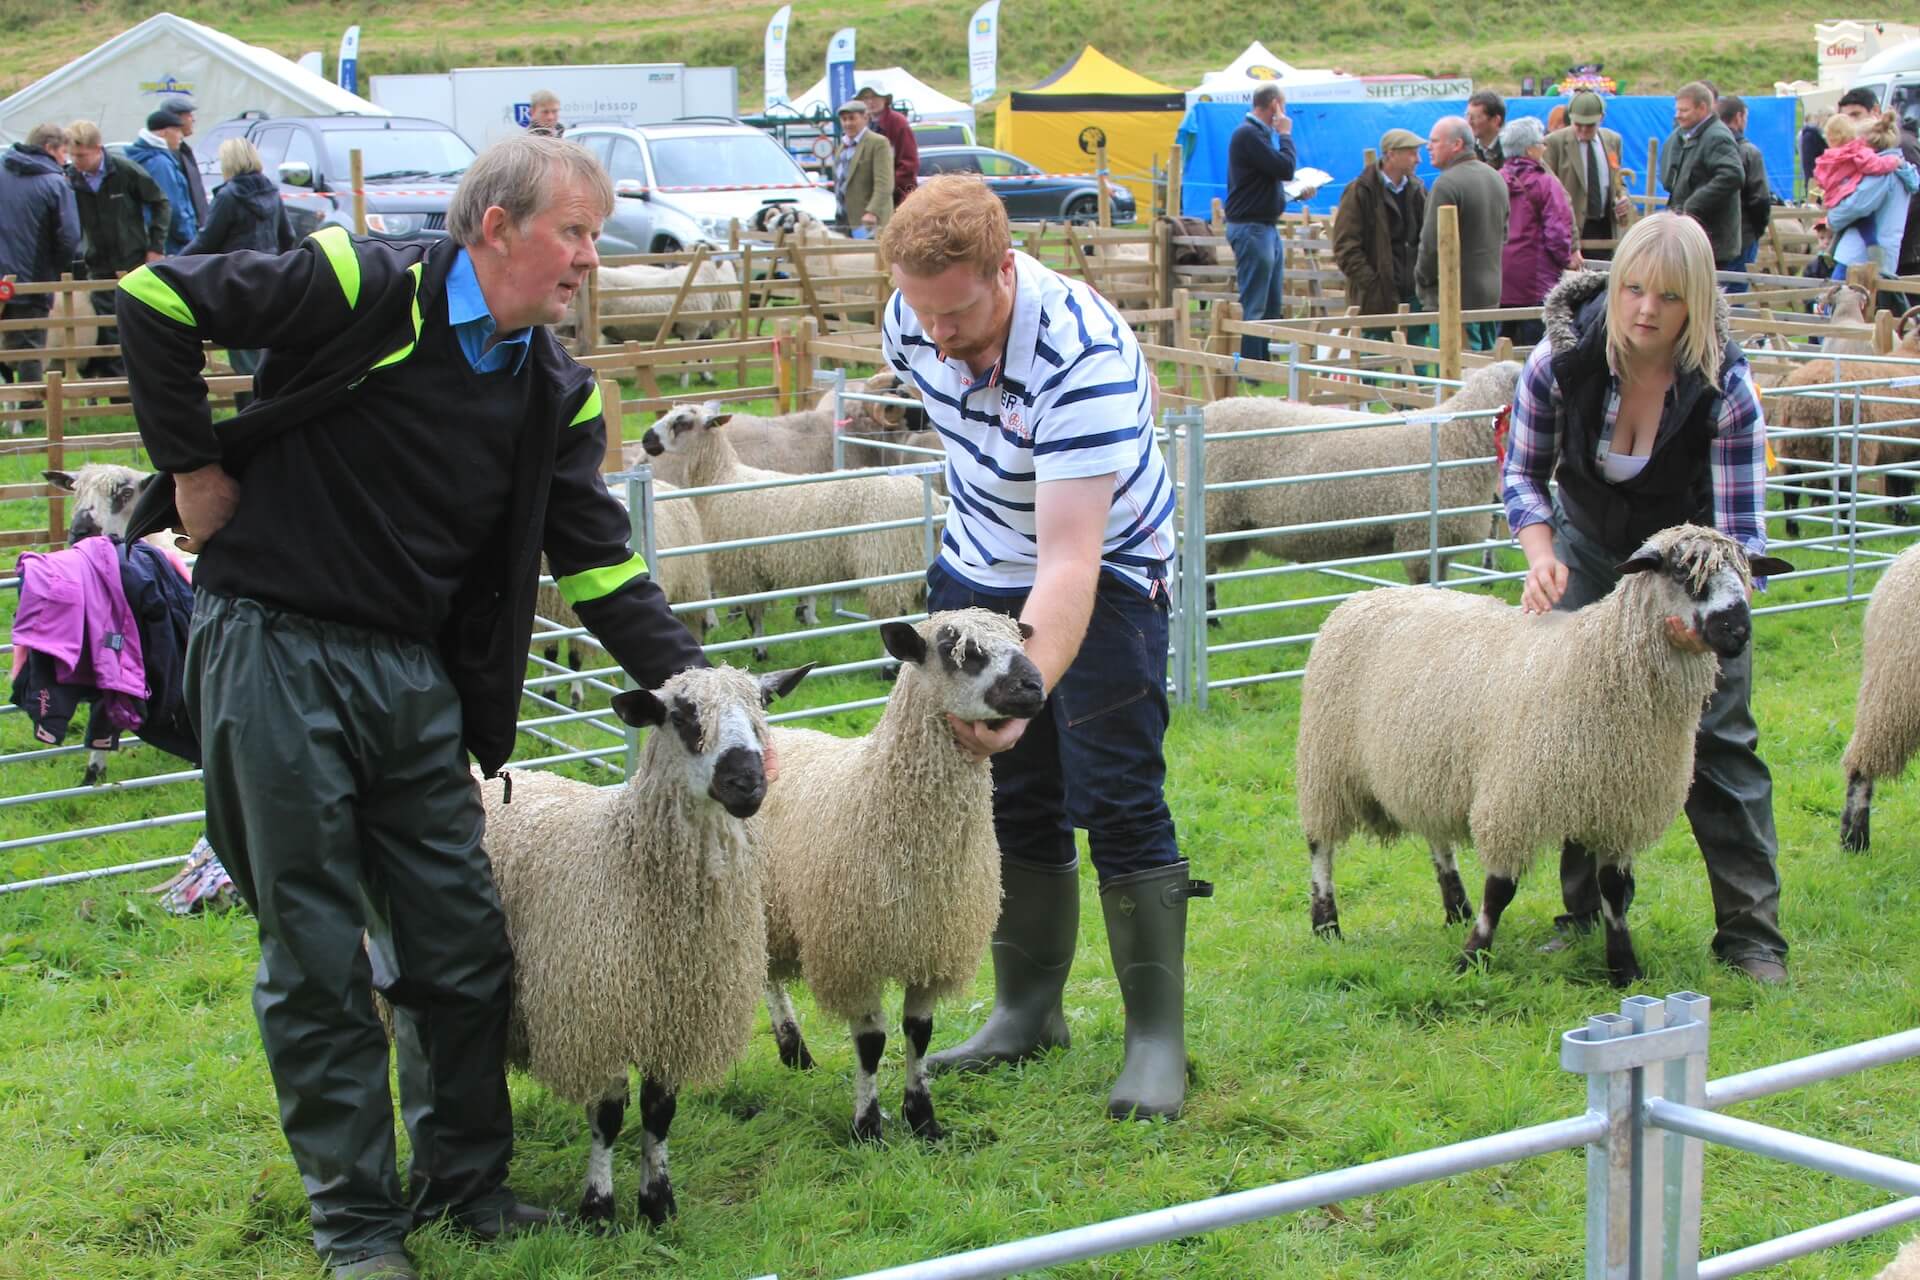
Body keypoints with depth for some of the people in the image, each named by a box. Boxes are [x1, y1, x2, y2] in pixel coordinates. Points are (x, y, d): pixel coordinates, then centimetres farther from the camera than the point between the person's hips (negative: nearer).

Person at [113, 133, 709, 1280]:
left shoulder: (557, 395, 6)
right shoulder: (365, 291, -13)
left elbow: (604, 571, 4)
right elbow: (157, 299, -10)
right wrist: (196, 466, -9)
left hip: (415, 675, 6)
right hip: (276, 657, -6)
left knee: (463, 945, 9)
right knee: (318, 959, 2)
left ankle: (466, 1181, 28)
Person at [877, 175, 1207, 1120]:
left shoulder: (1083, 358, -36)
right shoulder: (911, 323, -16)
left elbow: (1069, 560, -42)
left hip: (1106, 571, -6)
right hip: (980, 569, 6)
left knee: (1118, 799, -11)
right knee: (1009, 799, 9)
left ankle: (1157, 1034, -3)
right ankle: (1028, 1008, 21)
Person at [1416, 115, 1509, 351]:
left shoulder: (1448, 183, -17)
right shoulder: (1495, 178, 12)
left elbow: (1433, 243, -18)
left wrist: (1422, 279, -3)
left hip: (1456, 299, -9)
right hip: (1491, 295, 9)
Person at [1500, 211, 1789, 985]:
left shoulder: (1725, 390, -28)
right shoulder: (1562, 360, -23)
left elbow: (1740, 533, -26)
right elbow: (1523, 473, -9)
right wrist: (1541, 556, -27)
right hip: (1591, 546, 2)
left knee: (1718, 737, -7)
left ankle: (1751, 933, -1)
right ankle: (1590, 911, 14)